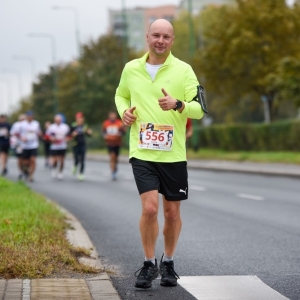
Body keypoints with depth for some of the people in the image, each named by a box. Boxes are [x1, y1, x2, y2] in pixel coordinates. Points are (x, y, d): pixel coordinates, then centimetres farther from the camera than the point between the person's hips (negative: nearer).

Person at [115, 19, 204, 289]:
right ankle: (149, 264, 3)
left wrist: (177, 104, -27)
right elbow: (121, 95, 24)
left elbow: (199, 109, -8)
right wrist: (124, 111, 2)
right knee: (150, 207, -15)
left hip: (173, 154, 0)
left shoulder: (183, 70, -2)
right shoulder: (131, 69, 6)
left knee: (172, 212, 8)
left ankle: (168, 262, 30)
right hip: (142, 152, 0)